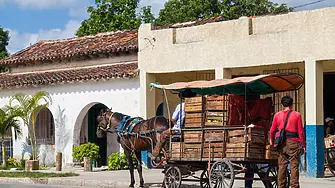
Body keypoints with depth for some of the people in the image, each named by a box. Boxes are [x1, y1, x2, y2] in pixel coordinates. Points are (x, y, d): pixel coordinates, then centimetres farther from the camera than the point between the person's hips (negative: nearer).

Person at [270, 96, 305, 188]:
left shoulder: (277, 115, 6)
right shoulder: (296, 115, -1)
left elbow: (272, 130, 8)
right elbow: (300, 131, -3)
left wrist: (271, 140, 27)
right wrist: (303, 145, 3)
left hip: (282, 143, 3)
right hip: (293, 142, -3)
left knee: (282, 166, 8)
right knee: (294, 166, -1)